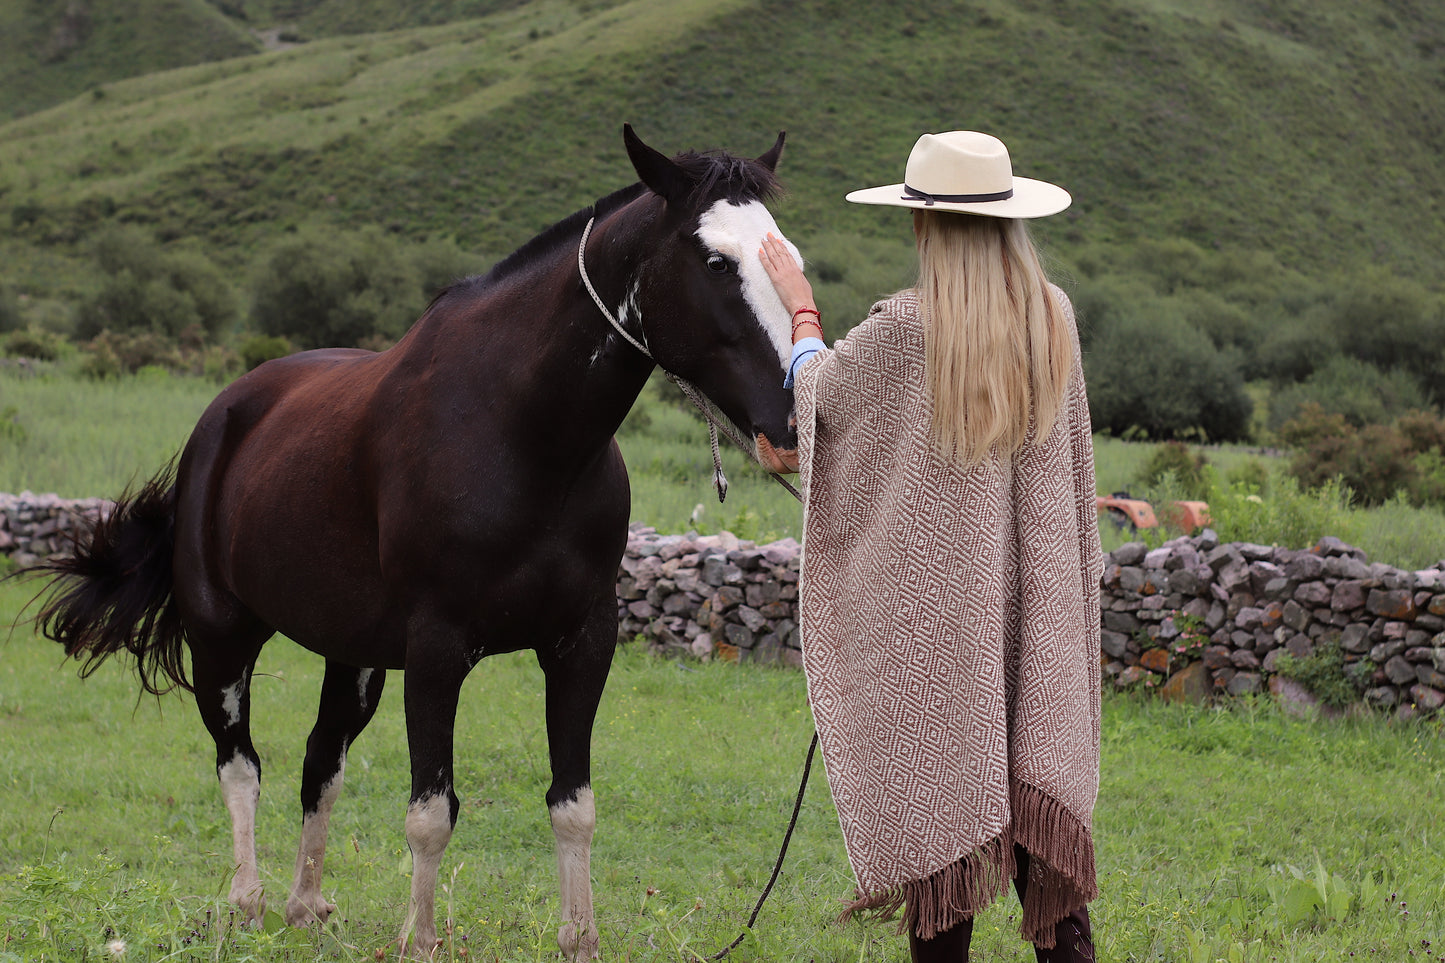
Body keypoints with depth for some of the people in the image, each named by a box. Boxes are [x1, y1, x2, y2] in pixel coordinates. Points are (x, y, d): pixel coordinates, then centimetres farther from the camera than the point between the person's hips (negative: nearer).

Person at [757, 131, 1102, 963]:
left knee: (941, 782, 3)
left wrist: (801, 309, 21)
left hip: (935, 598, -4)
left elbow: (820, 388, 4)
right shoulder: (1055, 318, 0)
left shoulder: (908, 328, -15)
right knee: (1033, 785, 8)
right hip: (1036, 602, 4)